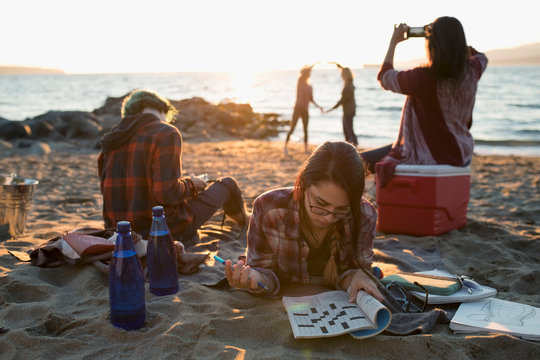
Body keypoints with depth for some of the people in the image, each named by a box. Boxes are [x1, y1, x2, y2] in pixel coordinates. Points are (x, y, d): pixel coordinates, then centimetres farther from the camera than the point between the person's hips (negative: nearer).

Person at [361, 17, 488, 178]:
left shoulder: (423, 78, -25)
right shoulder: (471, 72, -7)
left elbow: (384, 77, -5)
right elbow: (481, 57, 22)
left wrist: (393, 42, 6)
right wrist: (453, 38, 17)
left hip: (430, 158, -8)